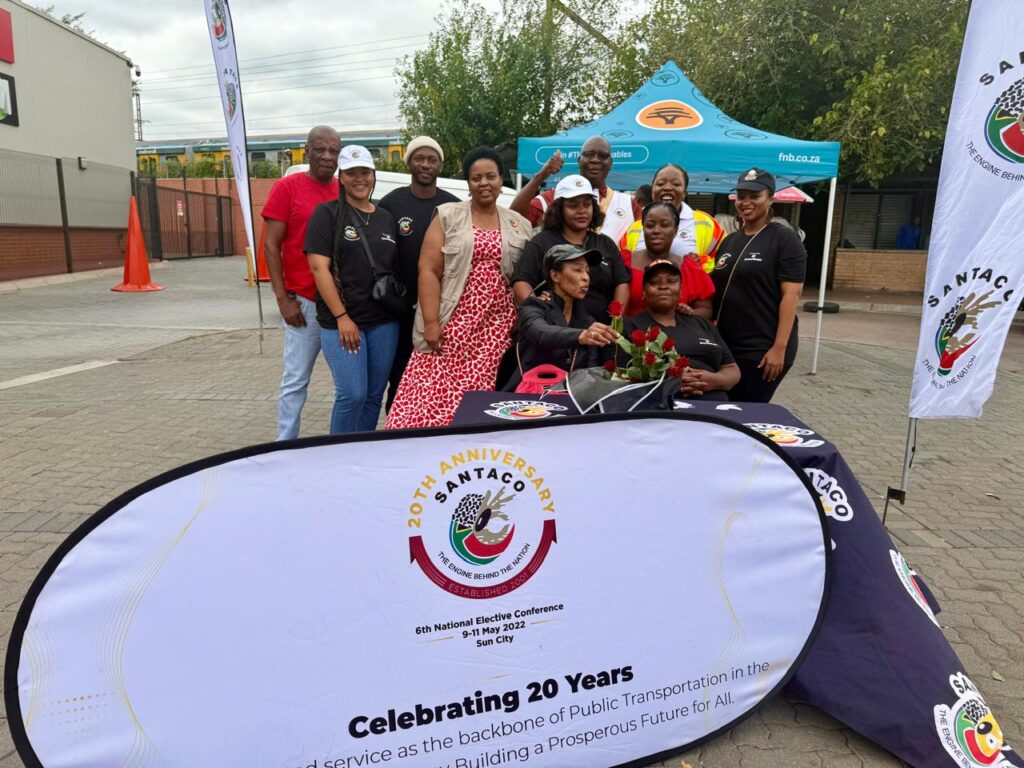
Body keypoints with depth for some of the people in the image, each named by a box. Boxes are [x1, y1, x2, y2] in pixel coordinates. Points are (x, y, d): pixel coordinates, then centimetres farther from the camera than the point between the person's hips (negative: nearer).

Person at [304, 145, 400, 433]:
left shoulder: (386, 218, 14)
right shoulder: (327, 213, -1)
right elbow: (319, 267, -9)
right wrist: (341, 317, -15)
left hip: (384, 321, 5)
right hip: (341, 321, -5)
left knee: (375, 395, 8)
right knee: (352, 394, -10)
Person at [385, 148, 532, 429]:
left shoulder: (520, 225, 12)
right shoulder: (448, 216, 4)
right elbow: (428, 271, -3)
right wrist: (431, 322, -10)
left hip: (497, 327, 2)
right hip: (452, 322, -2)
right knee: (432, 391, -7)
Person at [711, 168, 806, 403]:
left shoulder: (784, 239, -6)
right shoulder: (729, 241, 14)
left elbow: (791, 294, -12)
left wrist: (779, 347, -19)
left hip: (762, 350, -6)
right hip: (724, 346, 7)